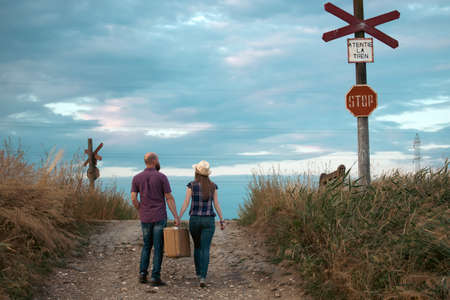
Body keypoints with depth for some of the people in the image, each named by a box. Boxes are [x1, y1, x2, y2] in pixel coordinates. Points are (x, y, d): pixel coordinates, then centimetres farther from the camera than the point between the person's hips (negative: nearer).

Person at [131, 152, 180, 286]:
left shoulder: (137, 178, 2)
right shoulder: (162, 177, -6)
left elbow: (133, 199, -4)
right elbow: (169, 198, -8)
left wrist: (141, 211, 13)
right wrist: (176, 216, -6)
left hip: (145, 218, 3)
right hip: (160, 217, -3)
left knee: (147, 245, 18)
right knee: (158, 247, 2)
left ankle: (142, 273, 7)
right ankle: (155, 277, -1)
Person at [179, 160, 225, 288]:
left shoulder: (192, 185, -5)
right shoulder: (213, 186, 0)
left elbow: (186, 203, -9)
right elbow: (216, 204, 0)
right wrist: (222, 221, 7)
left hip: (194, 220, 0)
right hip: (208, 221, 0)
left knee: (197, 246, 23)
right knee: (205, 249, -3)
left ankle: (199, 272, 32)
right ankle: (202, 277, -17)